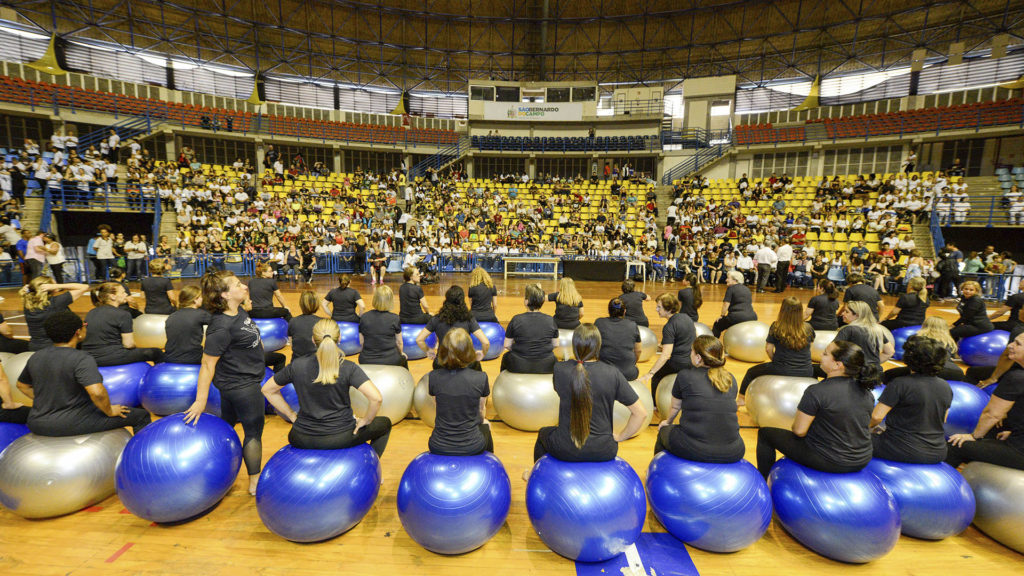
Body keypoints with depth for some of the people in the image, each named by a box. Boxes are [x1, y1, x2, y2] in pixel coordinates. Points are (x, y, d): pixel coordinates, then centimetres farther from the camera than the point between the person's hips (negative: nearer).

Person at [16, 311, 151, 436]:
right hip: (73, 425, -7)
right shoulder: (81, 359, -21)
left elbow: (22, 385, 19)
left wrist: (46, 403, 20)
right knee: (141, 415, 2)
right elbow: (97, 392, -31)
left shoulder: (36, 357, 2)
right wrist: (109, 411, -15)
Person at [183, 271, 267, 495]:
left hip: (235, 383, 9)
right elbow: (207, 364, -25)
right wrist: (200, 401, -20)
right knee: (253, 432, 5)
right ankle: (255, 483, 21)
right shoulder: (221, 327, -29)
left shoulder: (239, 312, -2)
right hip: (242, 385, -9)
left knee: (226, 425, 24)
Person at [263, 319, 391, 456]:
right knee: (384, 423, 21)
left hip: (303, 440, 4)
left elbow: (267, 390, 5)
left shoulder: (297, 366, -9)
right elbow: (376, 398, -28)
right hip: (340, 437, -4)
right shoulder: (348, 368, -19)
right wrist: (365, 421, -10)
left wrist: (292, 415, 10)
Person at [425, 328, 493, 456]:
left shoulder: (433, 377, -12)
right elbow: (481, 410, 3)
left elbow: (438, 407, 5)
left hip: (438, 447, 1)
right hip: (471, 448, -1)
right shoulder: (481, 378, -16)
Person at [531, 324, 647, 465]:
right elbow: (641, 413, -10)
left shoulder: (559, 369, -13)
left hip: (565, 450, 0)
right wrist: (620, 437, 2)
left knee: (543, 433, 34)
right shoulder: (613, 374, -14)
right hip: (603, 451, 1)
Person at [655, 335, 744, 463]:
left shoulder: (685, 376, -3)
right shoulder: (731, 380, 8)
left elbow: (675, 407, 14)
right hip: (732, 453, 4)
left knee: (664, 431, 28)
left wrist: (667, 422, 36)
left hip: (692, 450, -4)